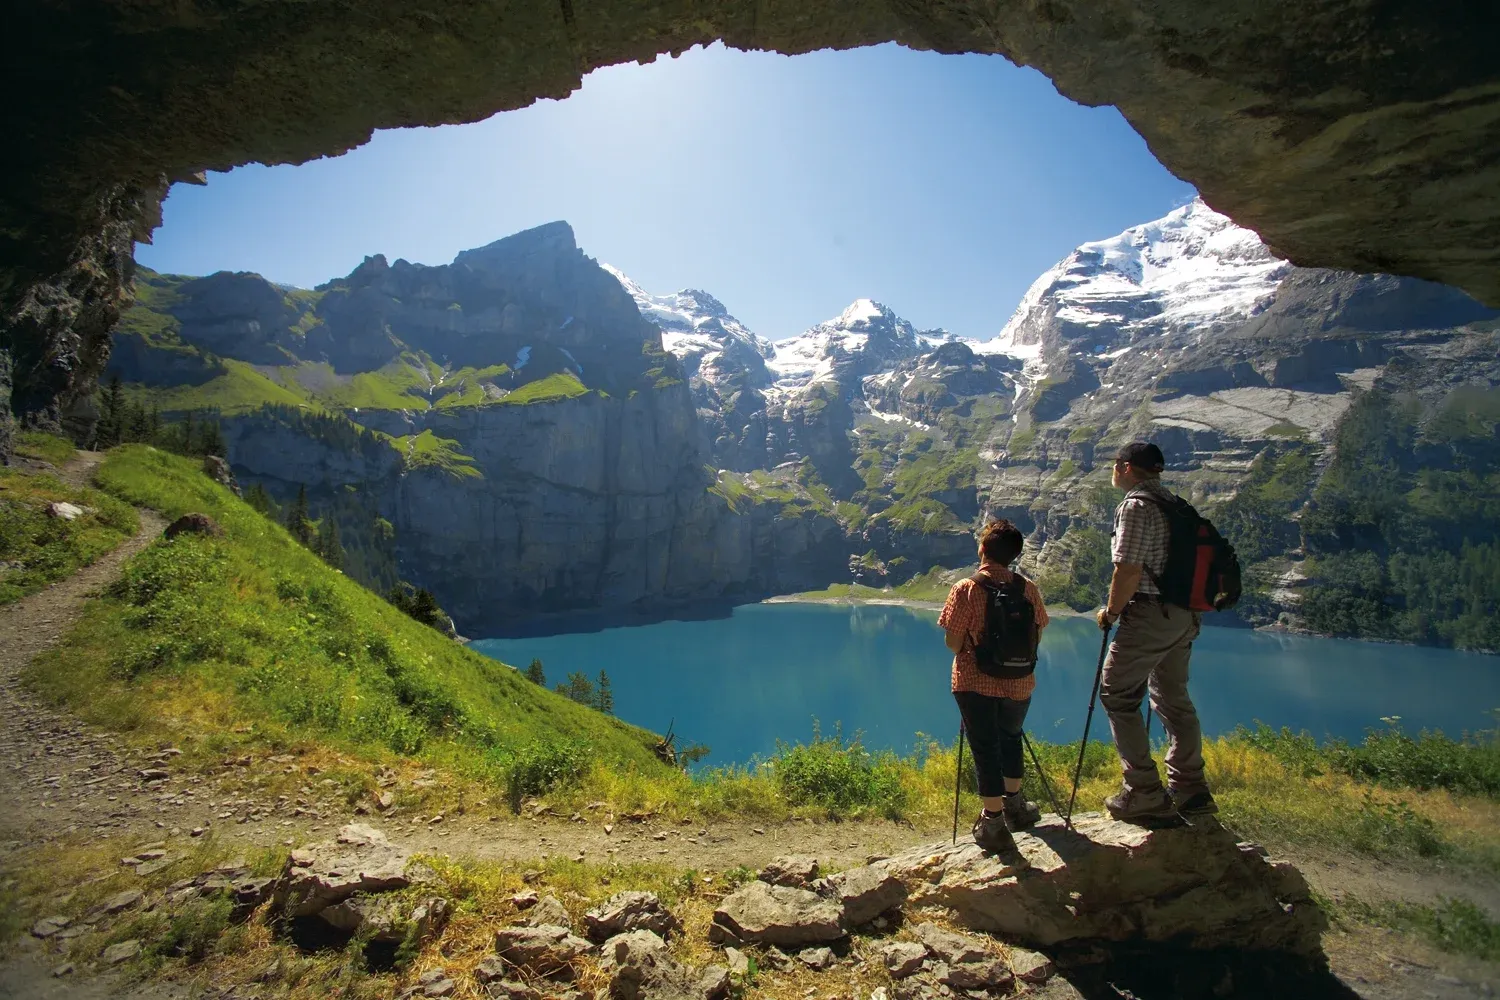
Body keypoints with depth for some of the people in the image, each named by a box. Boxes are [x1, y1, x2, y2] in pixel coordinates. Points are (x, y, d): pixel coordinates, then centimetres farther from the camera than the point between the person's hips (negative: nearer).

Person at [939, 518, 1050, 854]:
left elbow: (953, 643, -15)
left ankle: (993, 820, 6)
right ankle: (1014, 803, 40)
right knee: (1010, 736, 25)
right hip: (1019, 682, 4)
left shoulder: (966, 589, -15)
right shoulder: (1027, 588, -5)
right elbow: (1037, 636, 3)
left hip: (975, 683, -4)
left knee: (985, 747, 6)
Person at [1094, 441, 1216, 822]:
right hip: (1184, 614, 9)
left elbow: (1128, 570, -20)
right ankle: (1190, 789, 25)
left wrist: (1111, 612, -6)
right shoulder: (1175, 504, 12)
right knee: (1174, 697, 17)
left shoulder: (1136, 505, -14)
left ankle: (1145, 794, 2)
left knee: (1117, 695, 1)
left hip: (1150, 615, -9)